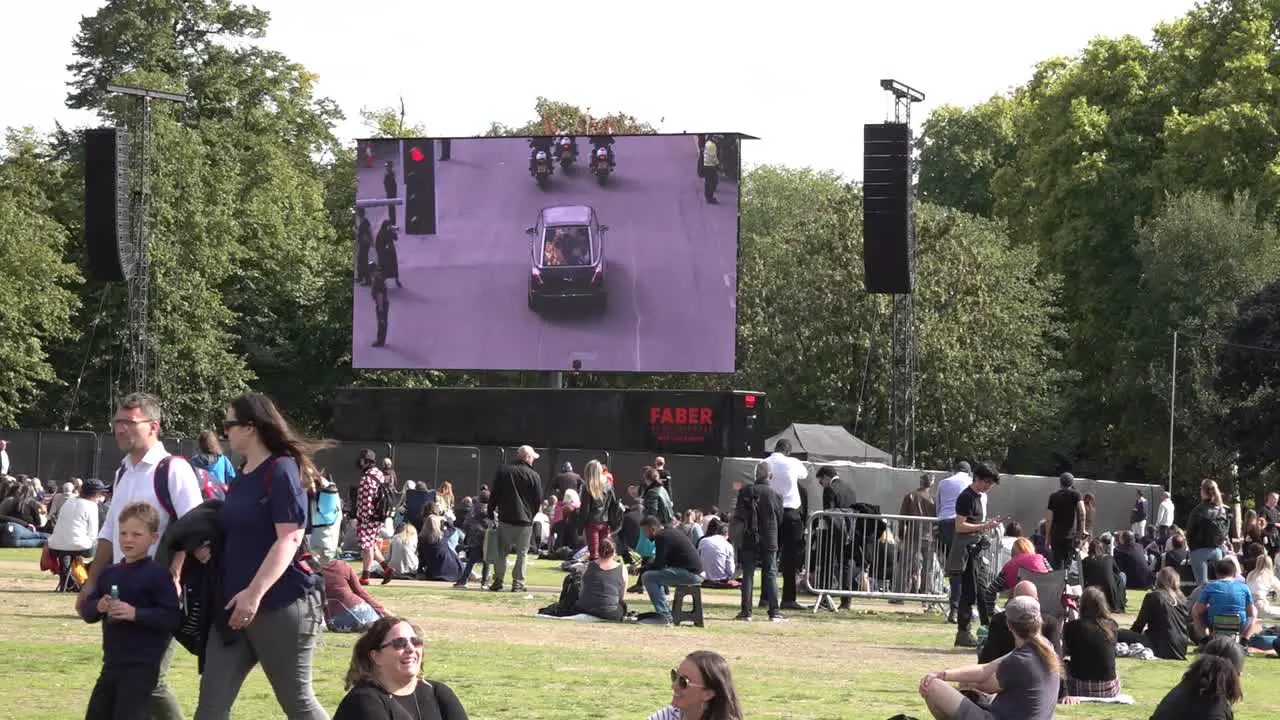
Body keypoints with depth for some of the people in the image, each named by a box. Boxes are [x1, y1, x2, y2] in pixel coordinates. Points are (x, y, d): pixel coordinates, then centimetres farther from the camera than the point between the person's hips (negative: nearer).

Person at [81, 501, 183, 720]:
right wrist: (98, 607, -13)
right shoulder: (108, 575, 10)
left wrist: (136, 613, -24)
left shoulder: (158, 575, -10)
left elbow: (173, 618, -16)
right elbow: (86, 611, 10)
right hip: (112, 663, 8)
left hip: (142, 666, -7)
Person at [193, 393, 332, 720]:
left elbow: (289, 539, -20)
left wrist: (255, 593, -26)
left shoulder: (281, 471, -12)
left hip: (281, 604, -9)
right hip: (236, 606, 9)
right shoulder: (243, 477, 15)